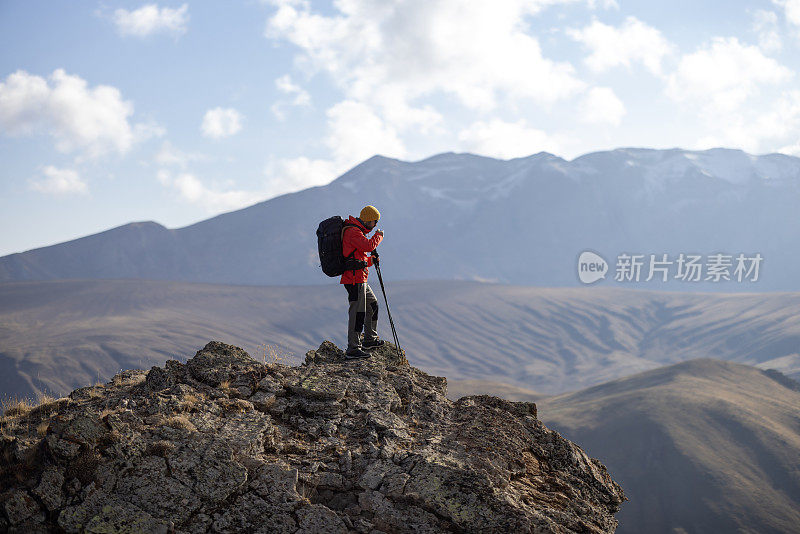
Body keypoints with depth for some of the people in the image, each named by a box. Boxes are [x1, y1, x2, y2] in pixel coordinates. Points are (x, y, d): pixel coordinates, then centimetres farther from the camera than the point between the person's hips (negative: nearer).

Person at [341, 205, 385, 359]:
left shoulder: (357, 231, 21)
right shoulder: (352, 231, -13)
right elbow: (368, 245, -27)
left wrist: (371, 260, 10)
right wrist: (379, 235, -9)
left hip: (360, 279, 11)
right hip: (355, 279, -11)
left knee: (372, 305, 22)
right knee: (357, 312, -11)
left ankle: (369, 339, 33)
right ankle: (353, 349, -10)